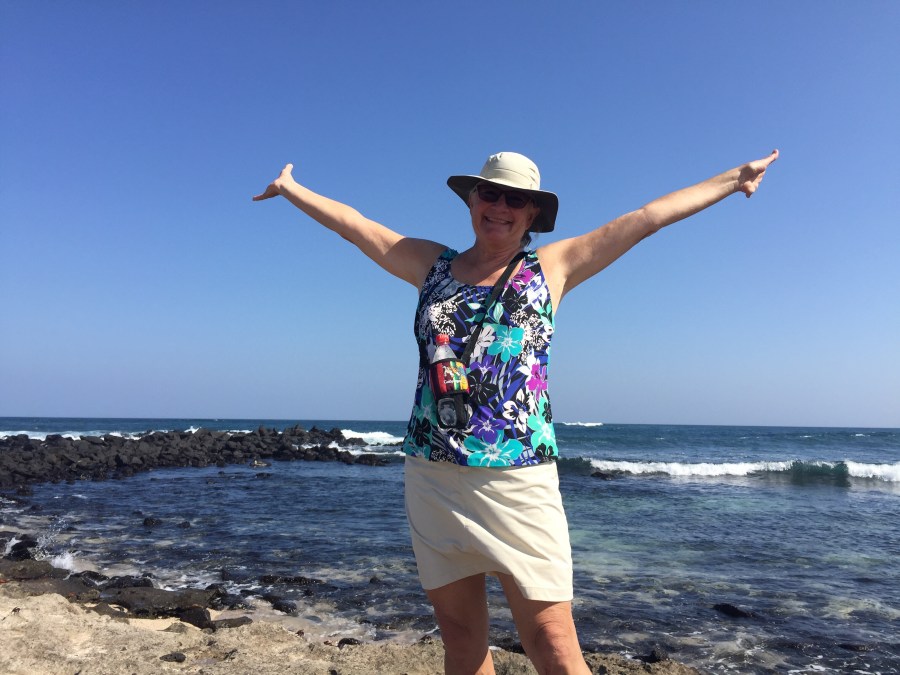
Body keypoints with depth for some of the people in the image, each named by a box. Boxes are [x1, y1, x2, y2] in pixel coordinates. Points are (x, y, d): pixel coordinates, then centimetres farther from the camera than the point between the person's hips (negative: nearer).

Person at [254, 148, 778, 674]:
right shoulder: (432, 265, 12)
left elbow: (648, 217, 8)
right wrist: (289, 188, 29)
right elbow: (352, 222, 20)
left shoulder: (552, 268, 6)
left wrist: (734, 177, 13)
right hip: (433, 478, 3)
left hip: (519, 481, -2)